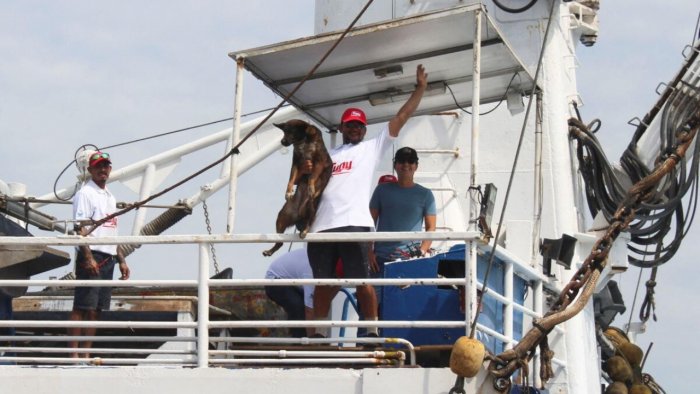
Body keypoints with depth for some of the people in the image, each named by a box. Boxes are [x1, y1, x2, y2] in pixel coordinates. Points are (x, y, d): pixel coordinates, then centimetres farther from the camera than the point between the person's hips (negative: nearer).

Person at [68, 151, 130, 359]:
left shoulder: (110, 197, 21)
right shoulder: (85, 194, -5)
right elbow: (80, 228, -14)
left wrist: (121, 260, 20)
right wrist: (88, 258, -23)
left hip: (108, 259, 8)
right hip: (92, 257, -8)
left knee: (96, 310, 6)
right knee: (81, 308, -11)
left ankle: (86, 354, 8)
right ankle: (73, 355, -13)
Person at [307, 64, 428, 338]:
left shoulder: (372, 148, 16)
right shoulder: (326, 157, 26)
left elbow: (401, 118, 13)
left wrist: (420, 88, 9)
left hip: (354, 225, -4)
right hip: (321, 227, 4)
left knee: (362, 281, -7)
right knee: (323, 283, 7)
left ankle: (372, 330, -1)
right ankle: (319, 333, 14)